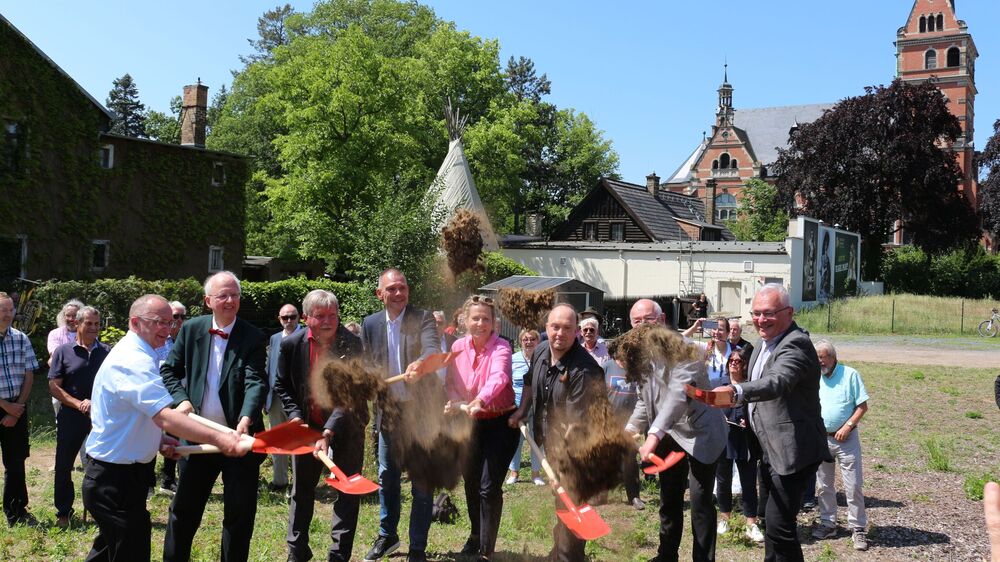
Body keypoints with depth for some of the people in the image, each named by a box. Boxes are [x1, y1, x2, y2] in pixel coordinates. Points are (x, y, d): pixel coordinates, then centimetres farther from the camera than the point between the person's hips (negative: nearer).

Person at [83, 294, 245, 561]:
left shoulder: (129, 354, 12)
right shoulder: (135, 361, -23)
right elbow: (165, 417, -34)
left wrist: (157, 440, 7)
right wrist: (218, 439, -41)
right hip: (118, 479, -11)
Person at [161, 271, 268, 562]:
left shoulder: (253, 337, -8)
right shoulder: (191, 329, 2)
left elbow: (257, 382, -18)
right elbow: (169, 370, 10)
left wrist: (246, 420, -34)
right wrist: (181, 399, -7)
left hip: (238, 436, -2)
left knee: (239, 513, 8)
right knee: (183, 508, 15)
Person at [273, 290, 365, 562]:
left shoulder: (352, 345, -21)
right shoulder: (291, 344, -12)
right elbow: (282, 386, 2)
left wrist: (328, 433, -35)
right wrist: (295, 416, -12)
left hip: (346, 427, -2)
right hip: (307, 427, 3)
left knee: (348, 491, 2)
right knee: (301, 489, 14)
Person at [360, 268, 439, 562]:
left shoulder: (423, 318, -8)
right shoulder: (370, 324, 3)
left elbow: (433, 349, -25)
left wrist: (419, 362, -46)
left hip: (421, 411, -4)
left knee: (422, 482, 2)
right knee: (386, 476, 16)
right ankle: (387, 536, 34)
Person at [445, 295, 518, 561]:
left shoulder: (501, 347, -21)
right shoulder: (458, 346, -5)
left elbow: (498, 377, -40)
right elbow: (452, 383, 0)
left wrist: (481, 401, -58)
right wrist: (455, 403, -22)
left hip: (501, 422, -5)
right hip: (472, 422, 5)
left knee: (489, 487, -8)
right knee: (470, 482, 18)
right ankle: (476, 535, 43)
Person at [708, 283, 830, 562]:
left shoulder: (796, 344, -22)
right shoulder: (765, 344, 9)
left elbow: (777, 382, -42)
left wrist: (736, 392, -58)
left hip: (792, 450, -10)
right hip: (770, 449, 10)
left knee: (778, 525, -13)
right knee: (771, 517, 22)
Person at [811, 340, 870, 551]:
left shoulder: (850, 375, -6)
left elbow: (863, 406, -6)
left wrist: (848, 426, -15)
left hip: (846, 438, -4)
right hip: (821, 438, 4)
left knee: (853, 485, -3)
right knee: (823, 485, 12)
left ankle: (858, 528, 7)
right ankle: (828, 524, 24)